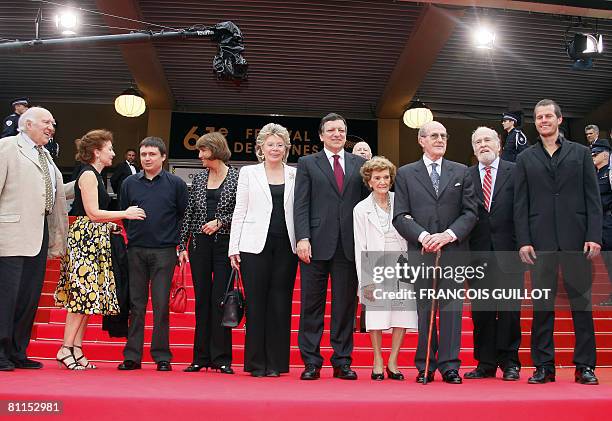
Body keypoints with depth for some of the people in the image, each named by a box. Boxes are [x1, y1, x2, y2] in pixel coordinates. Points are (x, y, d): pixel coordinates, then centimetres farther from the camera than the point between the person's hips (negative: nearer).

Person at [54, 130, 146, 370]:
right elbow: (92, 213, -16)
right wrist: (125, 214, -10)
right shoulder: (88, 174, -9)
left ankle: (77, 350, 9)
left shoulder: (94, 175, 19)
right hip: (86, 239, -10)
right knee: (83, 294, -10)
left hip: (94, 241, 10)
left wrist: (111, 224, 16)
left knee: (86, 296, 7)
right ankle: (66, 349, -7)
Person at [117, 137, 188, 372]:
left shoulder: (176, 184, 2)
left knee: (161, 305, -2)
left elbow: (184, 216, 7)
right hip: (136, 251, 2)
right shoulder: (129, 183, 9)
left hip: (164, 251, -2)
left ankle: (162, 356, 6)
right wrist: (133, 236, 13)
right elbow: (123, 214, 18)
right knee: (136, 304, 5)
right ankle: (132, 356, 11)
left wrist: (174, 240, 5)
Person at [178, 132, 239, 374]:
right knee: (202, 299, 6)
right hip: (200, 244, 4)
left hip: (225, 243, -4)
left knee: (220, 299, -4)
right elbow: (189, 213, 10)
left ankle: (221, 358, 4)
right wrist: (182, 245, 5)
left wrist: (220, 222, -13)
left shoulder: (236, 178, -1)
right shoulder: (199, 179, 11)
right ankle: (201, 357, 12)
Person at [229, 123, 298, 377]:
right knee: (256, 303, 1)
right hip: (255, 245, -1)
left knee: (280, 304, 3)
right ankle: (256, 363, 9)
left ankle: (276, 363, 11)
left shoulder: (295, 175, 11)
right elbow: (239, 211, 6)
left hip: (286, 246, 1)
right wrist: (234, 247, 0)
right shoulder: (248, 173, 9)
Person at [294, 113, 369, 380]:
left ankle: (342, 361, 14)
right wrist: (302, 238, -11)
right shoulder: (307, 164, 9)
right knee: (312, 304, 3)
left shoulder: (360, 164, 13)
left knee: (345, 305, 5)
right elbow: (301, 205, 1)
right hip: (317, 244, -1)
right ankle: (311, 362, 11)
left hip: (350, 245, 2)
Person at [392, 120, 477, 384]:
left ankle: (450, 365, 6)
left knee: (452, 307, -1)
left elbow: (470, 212, 5)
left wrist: (448, 235, -10)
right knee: (424, 308, 3)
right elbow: (400, 216, 1)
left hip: (453, 249, 1)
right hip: (421, 251, 0)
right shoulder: (405, 174, 8)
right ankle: (425, 366, 10)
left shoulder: (461, 172, 12)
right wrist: (423, 236, -14)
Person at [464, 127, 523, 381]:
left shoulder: (515, 172, 2)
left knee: (509, 308, 4)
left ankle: (509, 362, 15)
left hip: (508, 252, -2)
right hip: (478, 253, 2)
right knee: (481, 310, 6)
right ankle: (486, 363, 15)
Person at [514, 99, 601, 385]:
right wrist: (523, 241, -3)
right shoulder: (525, 159, 12)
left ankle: (585, 366, 9)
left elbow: (593, 198, 6)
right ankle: (544, 366, 9)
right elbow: (520, 204, 7)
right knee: (542, 305, 2)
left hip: (575, 238, 0)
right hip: (540, 240, 1)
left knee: (581, 302, 2)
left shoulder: (581, 153, 11)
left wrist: (594, 236, -5)